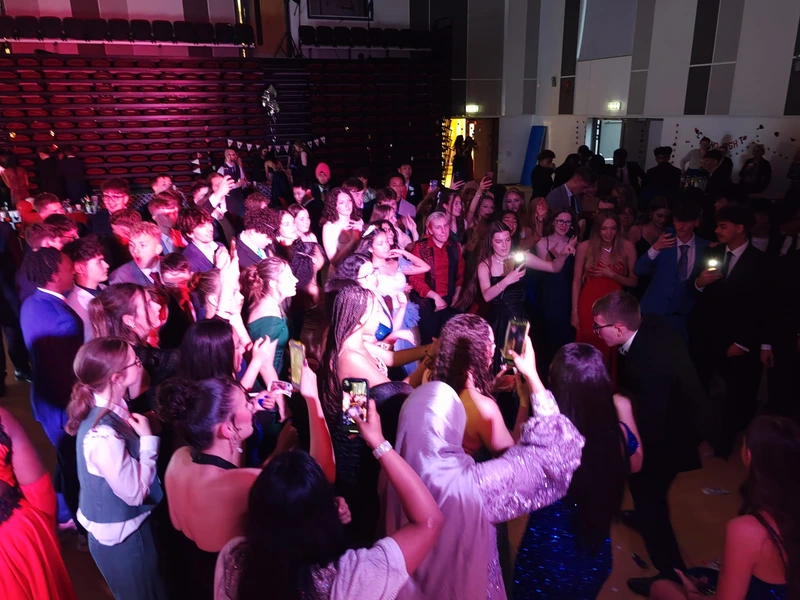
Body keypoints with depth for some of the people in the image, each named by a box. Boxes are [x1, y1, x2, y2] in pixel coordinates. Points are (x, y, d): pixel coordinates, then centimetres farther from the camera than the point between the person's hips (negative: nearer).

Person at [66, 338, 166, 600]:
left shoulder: (105, 406, -8)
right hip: (121, 534, -8)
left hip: (126, 522, 8)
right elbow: (135, 493, -27)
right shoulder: (104, 437, -36)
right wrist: (148, 439, -26)